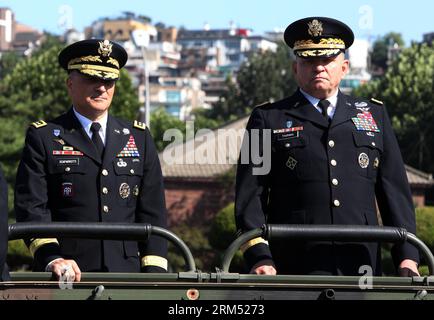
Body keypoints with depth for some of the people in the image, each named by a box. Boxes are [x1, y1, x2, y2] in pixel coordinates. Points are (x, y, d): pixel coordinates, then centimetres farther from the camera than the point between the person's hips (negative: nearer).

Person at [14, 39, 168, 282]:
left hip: (128, 273, 3)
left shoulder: (140, 138, 15)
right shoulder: (43, 137, 6)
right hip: (68, 278, -2)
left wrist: (155, 272, -1)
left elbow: (153, 212, 11)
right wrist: (51, 258, -18)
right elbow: (31, 206, -3)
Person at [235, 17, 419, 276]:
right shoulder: (267, 119, 10)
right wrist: (260, 258, -11)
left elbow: (396, 191, 14)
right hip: (293, 270, -2)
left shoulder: (374, 115, 17)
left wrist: (407, 257, 2)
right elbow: (249, 196, 3)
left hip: (363, 268, 2)